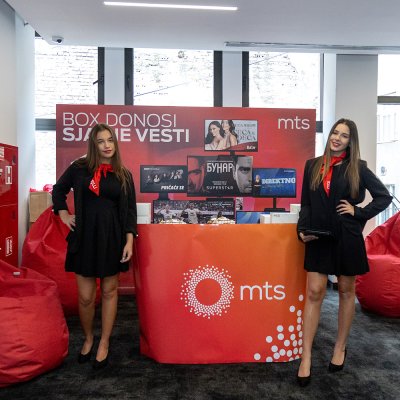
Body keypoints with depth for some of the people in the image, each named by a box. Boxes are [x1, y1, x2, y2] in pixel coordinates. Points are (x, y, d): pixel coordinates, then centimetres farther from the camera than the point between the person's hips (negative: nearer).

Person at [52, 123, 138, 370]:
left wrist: (129, 240, -7)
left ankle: (104, 343, 26)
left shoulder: (124, 175, 2)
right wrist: (63, 214, 5)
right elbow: (58, 190, 18)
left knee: (109, 291, 9)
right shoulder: (80, 168, 2)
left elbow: (130, 210, 2)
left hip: (112, 237, 1)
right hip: (84, 237, 0)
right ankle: (88, 338, 30)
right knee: (85, 296, 3)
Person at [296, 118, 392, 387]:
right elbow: (306, 203, 7)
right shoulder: (313, 166, 6)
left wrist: (359, 212, -7)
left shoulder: (358, 168, 1)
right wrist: (303, 229, -7)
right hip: (319, 237, 1)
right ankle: (306, 358, 5)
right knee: (314, 293, -1)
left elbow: (384, 197, 4)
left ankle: (340, 348, 29)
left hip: (347, 237, -1)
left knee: (346, 291, 11)